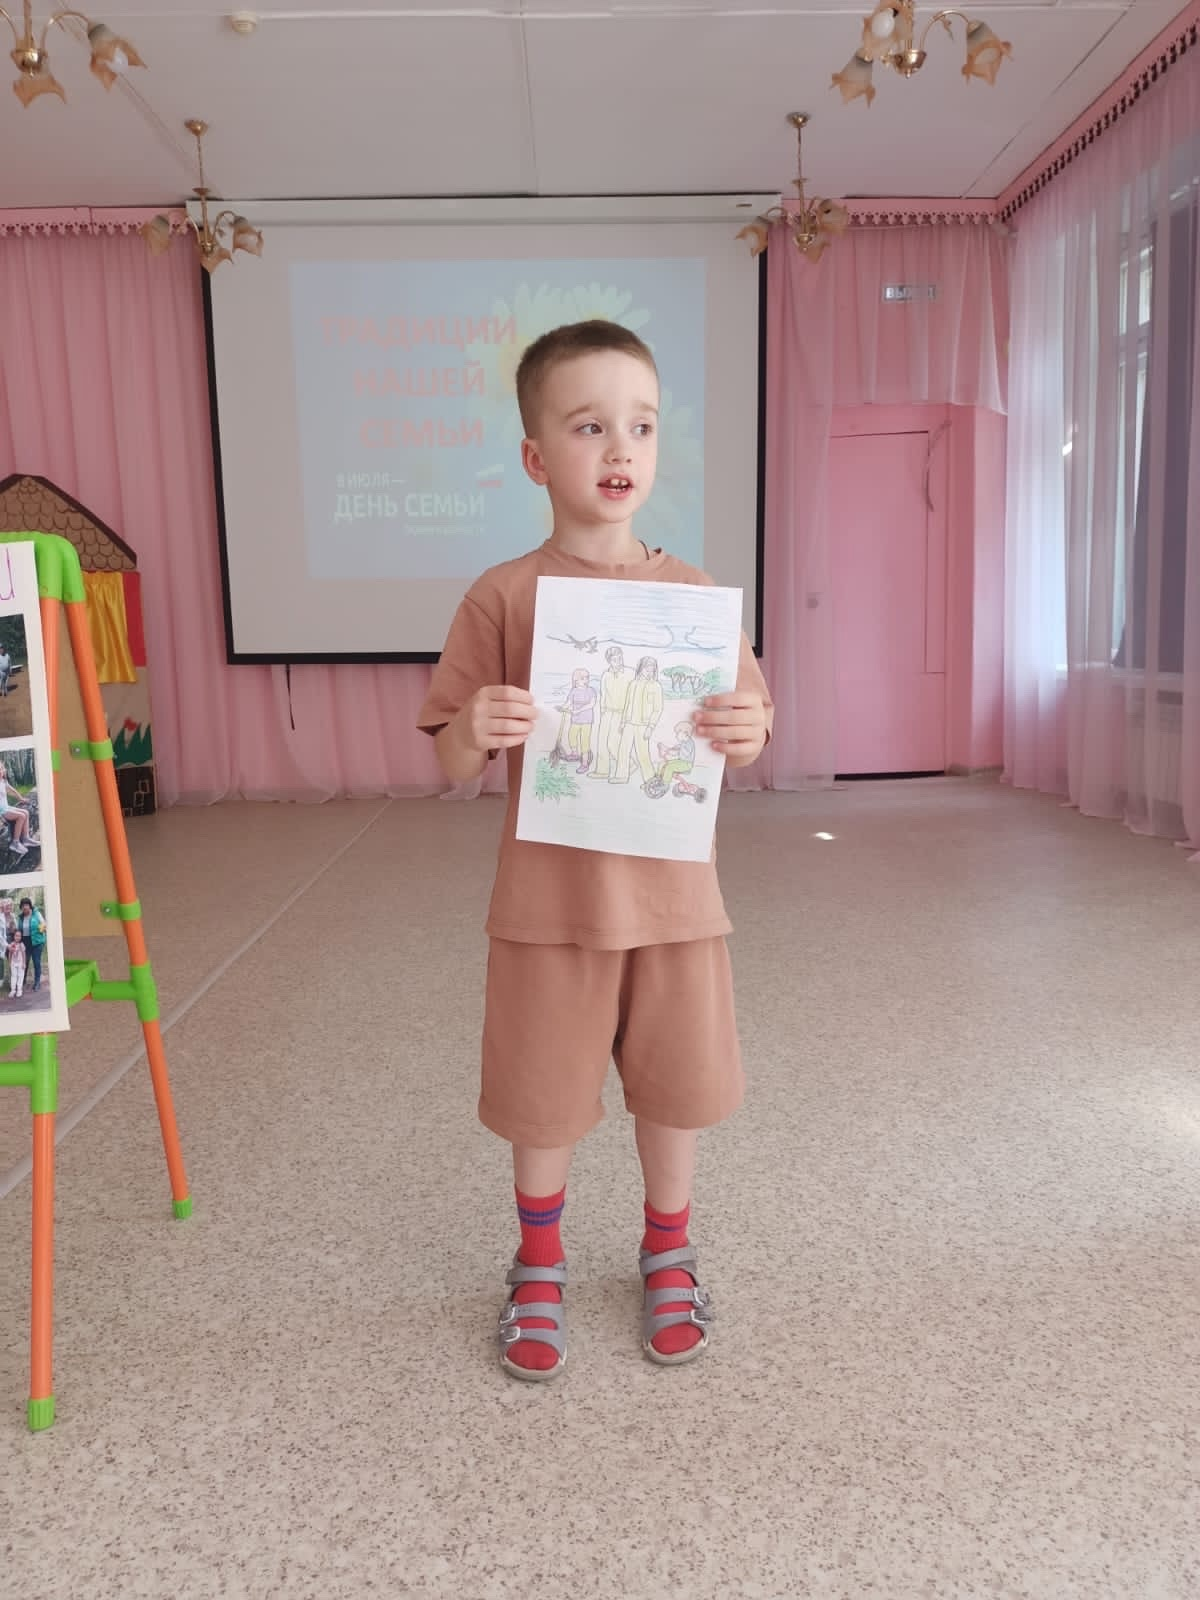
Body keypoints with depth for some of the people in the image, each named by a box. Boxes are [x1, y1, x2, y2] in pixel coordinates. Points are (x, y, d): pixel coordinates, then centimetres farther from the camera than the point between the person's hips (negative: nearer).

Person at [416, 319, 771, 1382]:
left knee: (674, 1087, 15)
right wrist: (474, 731, -25)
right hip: (548, 900, -2)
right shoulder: (503, 597, -5)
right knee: (541, 1096, 12)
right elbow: (453, 766, -2)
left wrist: (744, 731, -16)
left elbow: (744, 745, 7)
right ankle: (540, 1266, 39)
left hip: (672, 893, 2)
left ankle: (668, 1252, 42)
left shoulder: (694, 594, 1)